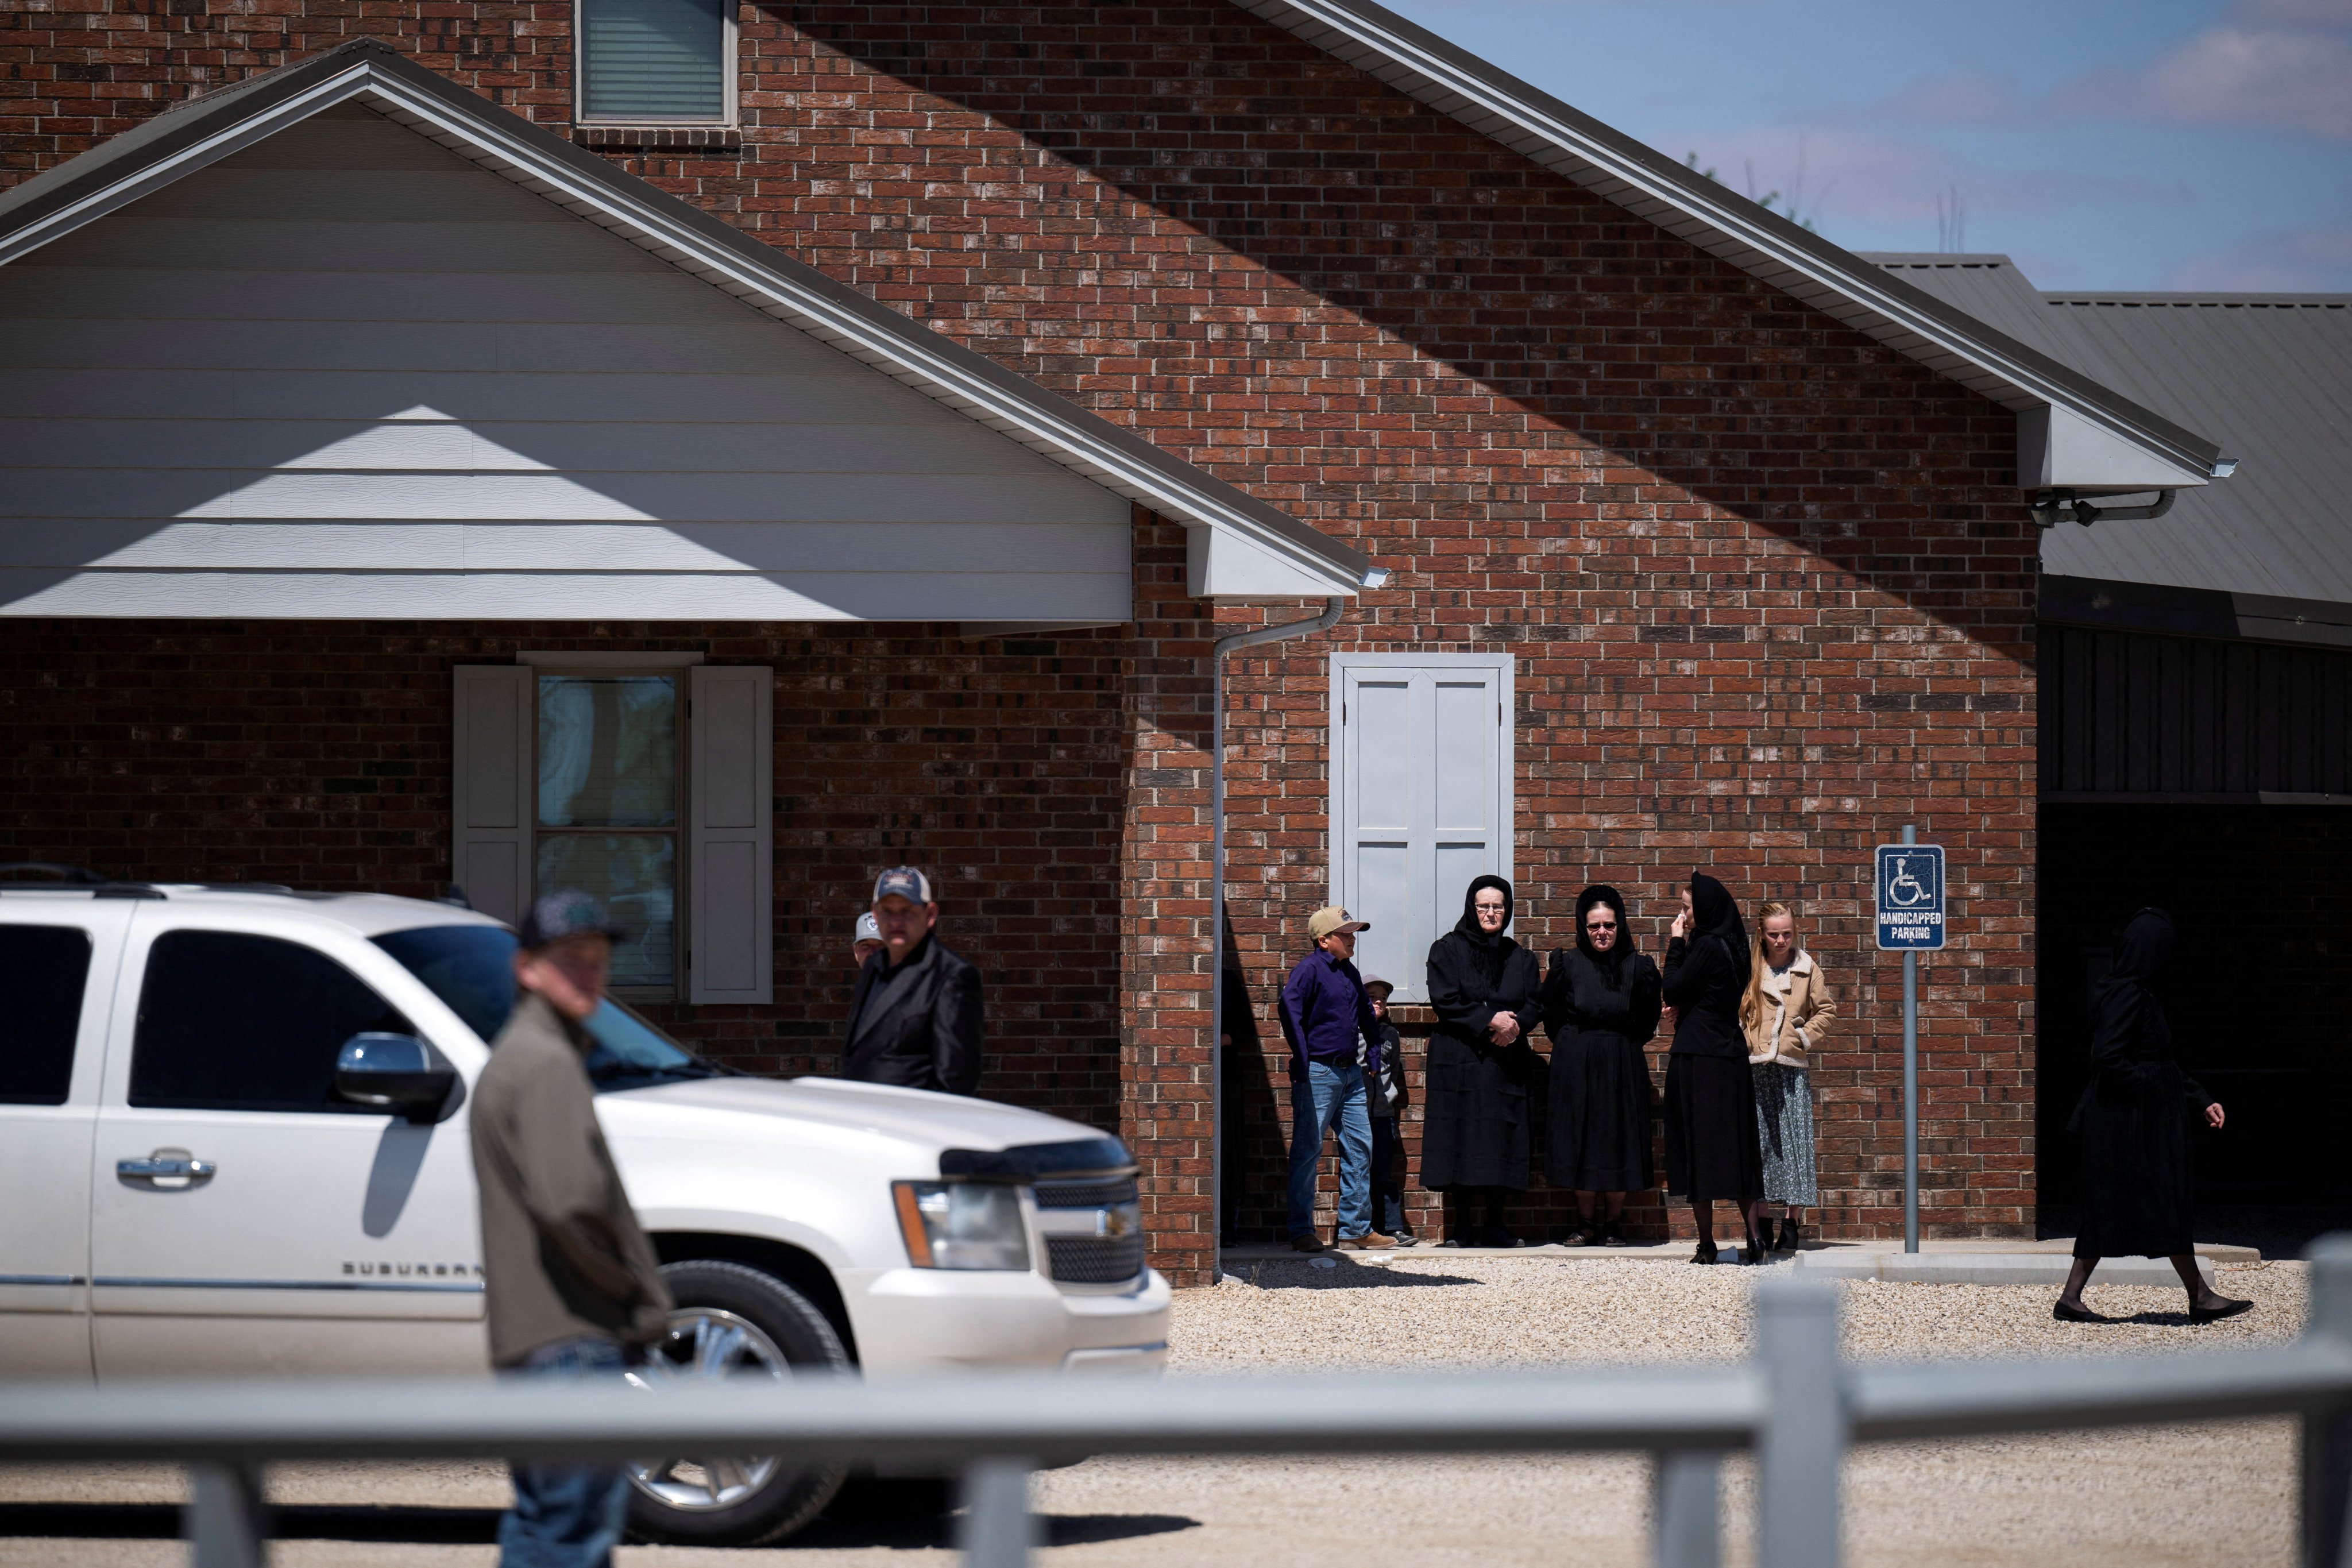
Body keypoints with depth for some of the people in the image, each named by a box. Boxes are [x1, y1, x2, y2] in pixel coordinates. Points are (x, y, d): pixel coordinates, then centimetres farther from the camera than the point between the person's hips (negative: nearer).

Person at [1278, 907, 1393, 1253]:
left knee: (1360, 1147, 6)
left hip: (1350, 1074, 8)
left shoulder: (1350, 973, 16)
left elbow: (1366, 1014, 31)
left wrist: (1374, 1055, 24)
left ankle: (1356, 1229, 12)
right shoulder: (1309, 969, -9)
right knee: (1308, 1150, -5)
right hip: (1318, 1073, -8)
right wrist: (1302, 1062, -25)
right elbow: (1290, 1010, -21)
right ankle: (1302, 1233, -1)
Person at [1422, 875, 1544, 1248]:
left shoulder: (1519, 958, 16)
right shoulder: (1447, 950, 6)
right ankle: (1472, 1225, -7)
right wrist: (1490, 1020, -15)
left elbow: (1536, 1005, 9)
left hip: (1506, 1060, 3)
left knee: (1502, 1144, -3)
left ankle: (1494, 1224, -2)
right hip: (1459, 1060, -3)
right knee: (1465, 1141, -8)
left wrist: (1514, 1025, -13)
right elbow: (1444, 1001, -5)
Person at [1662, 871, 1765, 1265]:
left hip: (1698, 1059, -8)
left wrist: (1676, 943, -2)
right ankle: (1755, 1239, 5)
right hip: (1730, 1054, 8)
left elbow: (1672, 991, -9)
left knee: (1700, 1148, -5)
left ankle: (1707, 1243, -5)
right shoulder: (1730, 947, 13)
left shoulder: (1707, 947, -14)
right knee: (1736, 1147, 9)